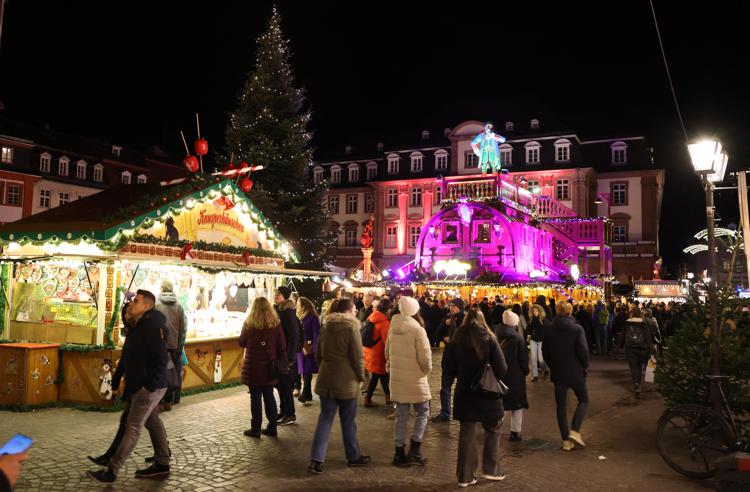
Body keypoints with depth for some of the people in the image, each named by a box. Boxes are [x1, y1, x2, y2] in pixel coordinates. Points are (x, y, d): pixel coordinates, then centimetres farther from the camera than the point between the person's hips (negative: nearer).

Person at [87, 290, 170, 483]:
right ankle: (162, 464, 26)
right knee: (153, 423, 16)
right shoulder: (138, 325, 13)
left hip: (149, 389, -10)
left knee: (132, 429, -3)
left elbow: (161, 358, -24)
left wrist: (150, 385, -22)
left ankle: (111, 471, 4)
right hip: (139, 386, 10)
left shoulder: (152, 325, -19)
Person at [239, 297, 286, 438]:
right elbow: (282, 347, 0)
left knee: (256, 397, 4)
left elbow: (242, 343, 4)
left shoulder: (248, 325, -9)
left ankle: (256, 429, 11)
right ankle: (272, 428, 17)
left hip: (253, 368, -3)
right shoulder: (276, 325, -3)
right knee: (269, 397, 12)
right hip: (270, 368, 3)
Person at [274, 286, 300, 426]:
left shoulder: (289, 312, -15)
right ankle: (284, 410, 26)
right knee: (279, 383, 14)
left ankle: (290, 414, 10)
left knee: (285, 383, -1)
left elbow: (294, 336, -18)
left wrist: (290, 357, -19)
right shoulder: (277, 310, 9)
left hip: (285, 354, -8)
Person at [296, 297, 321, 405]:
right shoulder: (299, 317, 10)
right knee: (305, 373, 9)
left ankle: (304, 396, -6)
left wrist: (313, 348, -15)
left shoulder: (313, 317, -9)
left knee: (307, 373, -6)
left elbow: (316, 334, -11)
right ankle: (308, 396, 16)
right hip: (301, 349, 6)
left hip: (309, 350, -6)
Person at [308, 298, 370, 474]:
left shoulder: (325, 329, 8)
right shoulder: (351, 329, -11)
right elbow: (357, 357, -11)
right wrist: (361, 377, 2)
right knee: (348, 421, 9)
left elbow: (318, 356, 14)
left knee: (325, 419, 7)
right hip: (346, 381, -5)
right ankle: (353, 456, 23)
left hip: (326, 380, 5)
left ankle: (316, 460, -1)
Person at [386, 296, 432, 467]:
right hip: (415, 379, -5)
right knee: (423, 412, 10)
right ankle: (414, 449, 2)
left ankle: (399, 452, 16)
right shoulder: (418, 330, -16)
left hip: (397, 378, 5)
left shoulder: (393, 329, 2)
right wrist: (427, 370, 1)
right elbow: (425, 357, -17)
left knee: (401, 415, 13)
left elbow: (387, 351, 11)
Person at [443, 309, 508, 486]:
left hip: (464, 394, 2)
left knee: (466, 434, 11)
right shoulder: (489, 339, -10)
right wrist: (490, 374, 8)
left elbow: (448, 369, -3)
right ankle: (491, 469, 22)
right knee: (492, 430, 19)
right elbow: (502, 369, -13)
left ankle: (465, 476, 16)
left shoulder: (456, 341, -4)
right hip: (487, 394, -2)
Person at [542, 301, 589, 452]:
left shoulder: (548, 328, -3)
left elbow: (545, 351, 2)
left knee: (561, 405, 11)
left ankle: (566, 441, 12)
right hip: (575, 372, -3)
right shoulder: (577, 328, -13)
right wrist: (585, 366, 3)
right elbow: (583, 351, -15)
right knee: (583, 400, 16)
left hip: (557, 373, 3)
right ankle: (575, 431, -1)